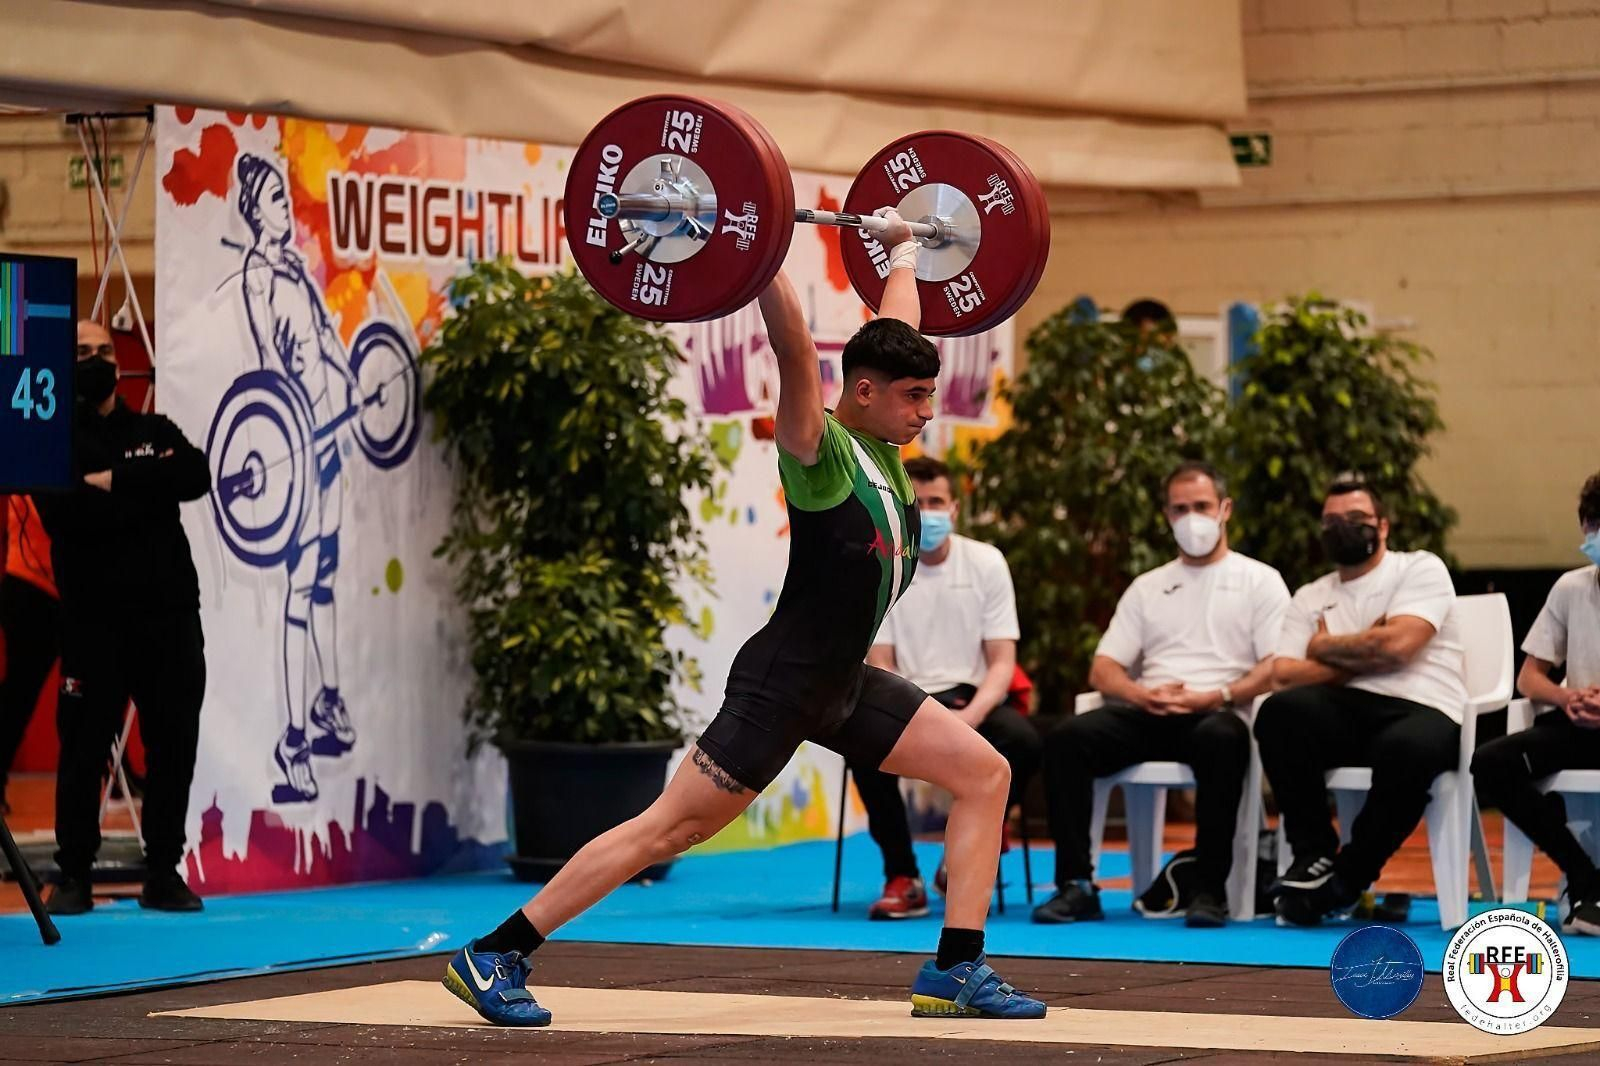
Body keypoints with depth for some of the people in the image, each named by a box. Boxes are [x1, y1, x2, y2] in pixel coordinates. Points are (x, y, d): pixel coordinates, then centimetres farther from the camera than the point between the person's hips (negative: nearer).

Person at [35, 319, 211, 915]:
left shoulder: (156, 433, 14)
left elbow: (197, 477, -7)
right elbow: (68, 513, -15)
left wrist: (116, 481, -13)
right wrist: (152, 486, -10)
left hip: (170, 614, 3)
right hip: (94, 620, -3)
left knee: (174, 746, 3)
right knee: (84, 750, -4)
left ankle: (163, 874, 10)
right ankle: (73, 877, 4)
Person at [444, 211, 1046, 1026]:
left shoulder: (881, 445, 8)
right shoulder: (819, 448, -13)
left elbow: (895, 327, 22)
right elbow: (794, 349, -27)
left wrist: (902, 249, 33)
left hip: (844, 684, 9)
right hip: (783, 682, -9)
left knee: (985, 774, 4)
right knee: (669, 828, -9)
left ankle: (955, 972, 5)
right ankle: (491, 958, -5)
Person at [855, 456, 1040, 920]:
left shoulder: (986, 562, 0)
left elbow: (1002, 661, -3)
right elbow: (879, 665, -4)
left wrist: (972, 716, -23)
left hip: (973, 697, 1)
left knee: (1023, 741, -32)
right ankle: (902, 878, -16)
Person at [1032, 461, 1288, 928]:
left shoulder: (1259, 581, 12)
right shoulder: (1147, 587, 24)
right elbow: (1103, 669, 16)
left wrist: (1216, 697, -16)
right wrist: (1143, 695, -7)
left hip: (1218, 714, -4)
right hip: (1149, 715, 4)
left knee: (1219, 739, -41)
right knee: (1067, 738, -25)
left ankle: (1209, 888, -37)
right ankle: (1076, 885, -27)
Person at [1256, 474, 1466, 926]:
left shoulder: (1421, 569, 8)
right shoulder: (1309, 598, 20)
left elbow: (1398, 644, -10)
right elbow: (1285, 676, 5)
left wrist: (1326, 648, 4)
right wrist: (1363, 658, -3)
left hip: (1423, 712, -3)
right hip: (1345, 712, 4)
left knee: (1408, 749, -41)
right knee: (1280, 711, -30)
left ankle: (1346, 879, -19)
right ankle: (1314, 857, -18)